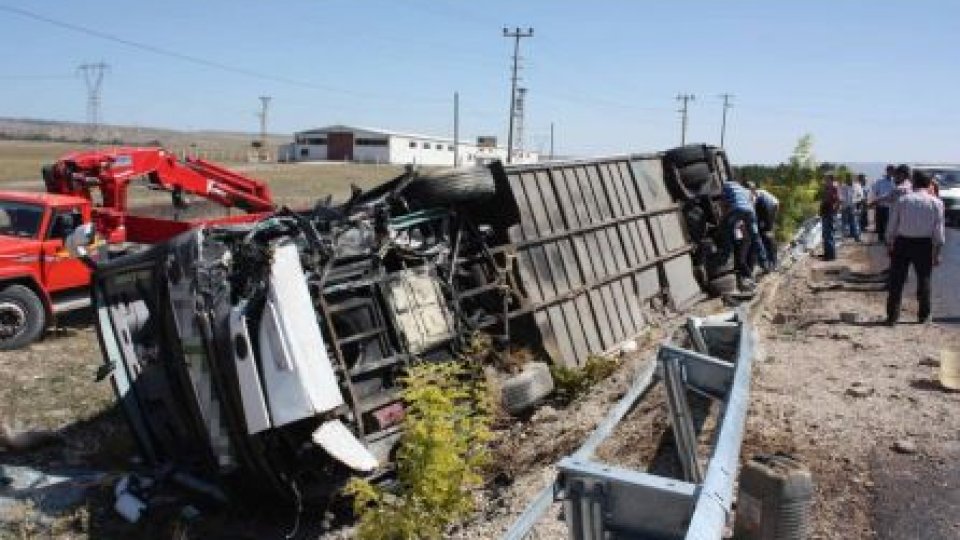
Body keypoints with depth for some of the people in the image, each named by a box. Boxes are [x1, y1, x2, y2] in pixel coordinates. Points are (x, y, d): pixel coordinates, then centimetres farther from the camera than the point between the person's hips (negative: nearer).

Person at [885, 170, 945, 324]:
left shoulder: (901, 200, 1)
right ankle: (924, 315, 21)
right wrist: (937, 253, 4)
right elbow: (938, 230, -2)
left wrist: (889, 245, 10)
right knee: (924, 279, 14)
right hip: (924, 244, 0)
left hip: (902, 243, 0)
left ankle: (892, 316, 6)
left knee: (897, 280, 5)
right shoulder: (936, 203, 0)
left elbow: (891, 226, 1)